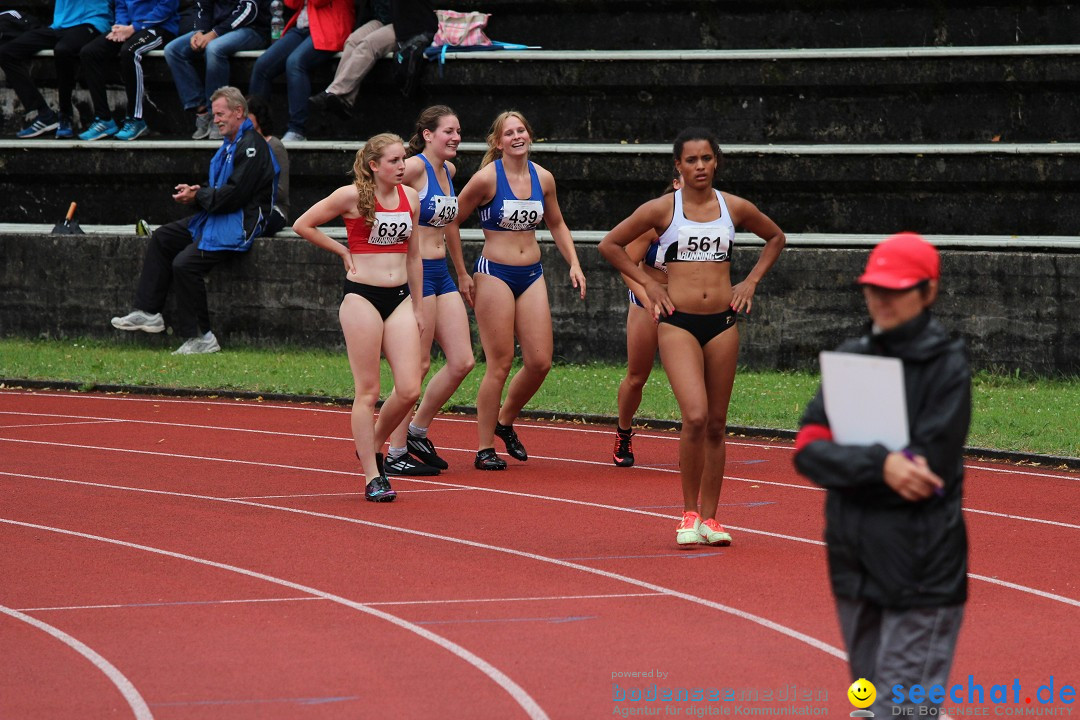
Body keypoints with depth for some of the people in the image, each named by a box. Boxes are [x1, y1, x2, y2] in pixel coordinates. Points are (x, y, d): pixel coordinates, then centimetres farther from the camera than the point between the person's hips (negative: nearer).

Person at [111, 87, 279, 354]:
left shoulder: (251, 146, -16)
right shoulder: (231, 144, 18)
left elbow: (234, 194, -22)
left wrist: (198, 197, -13)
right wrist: (195, 192, 2)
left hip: (240, 222, -11)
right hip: (218, 218, 11)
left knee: (185, 264, -24)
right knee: (162, 237, 12)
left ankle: (201, 337, -17)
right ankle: (148, 312, 9)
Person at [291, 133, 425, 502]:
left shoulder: (410, 197, 9)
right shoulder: (353, 196, -7)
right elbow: (303, 225, -1)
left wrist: (418, 307, 17)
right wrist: (343, 251, 0)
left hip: (399, 298, 5)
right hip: (362, 296, -5)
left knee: (409, 389, -4)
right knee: (368, 391, -3)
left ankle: (372, 445, 22)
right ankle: (372, 477, 2)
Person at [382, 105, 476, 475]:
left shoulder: (448, 170, 13)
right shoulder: (415, 167, -13)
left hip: (440, 274, 8)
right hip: (414, 273, -8)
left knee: (462, 362, 5)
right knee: (418, 365, -6)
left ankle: (417, 432, 21)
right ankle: (396, 453, 3)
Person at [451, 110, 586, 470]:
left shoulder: (543, 178, 5)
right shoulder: (487, 178, -10)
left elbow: (556, 224, 20)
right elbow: (451, 221, -3)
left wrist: (574, 263, 9)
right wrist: (462, 274, -2)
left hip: (531, 275, 5)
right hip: (494, 274, -5)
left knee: (540, 362, 0)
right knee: (500, 365, -6)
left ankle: (505, 421, 25)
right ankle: (484, 449, 3)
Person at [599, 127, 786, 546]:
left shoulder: (734, 208, 6)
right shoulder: (662, 210, -1)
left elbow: (776, 237, 24)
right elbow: (610, 245, 8)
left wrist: (751, 281, 13)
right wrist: (648, 284, 3)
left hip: (722, 322, 3)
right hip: (678, 322, -3)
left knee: (716, 424, 6)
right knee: (695, 417, -18)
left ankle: (709, 518, 15)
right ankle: (689, 515, -6)